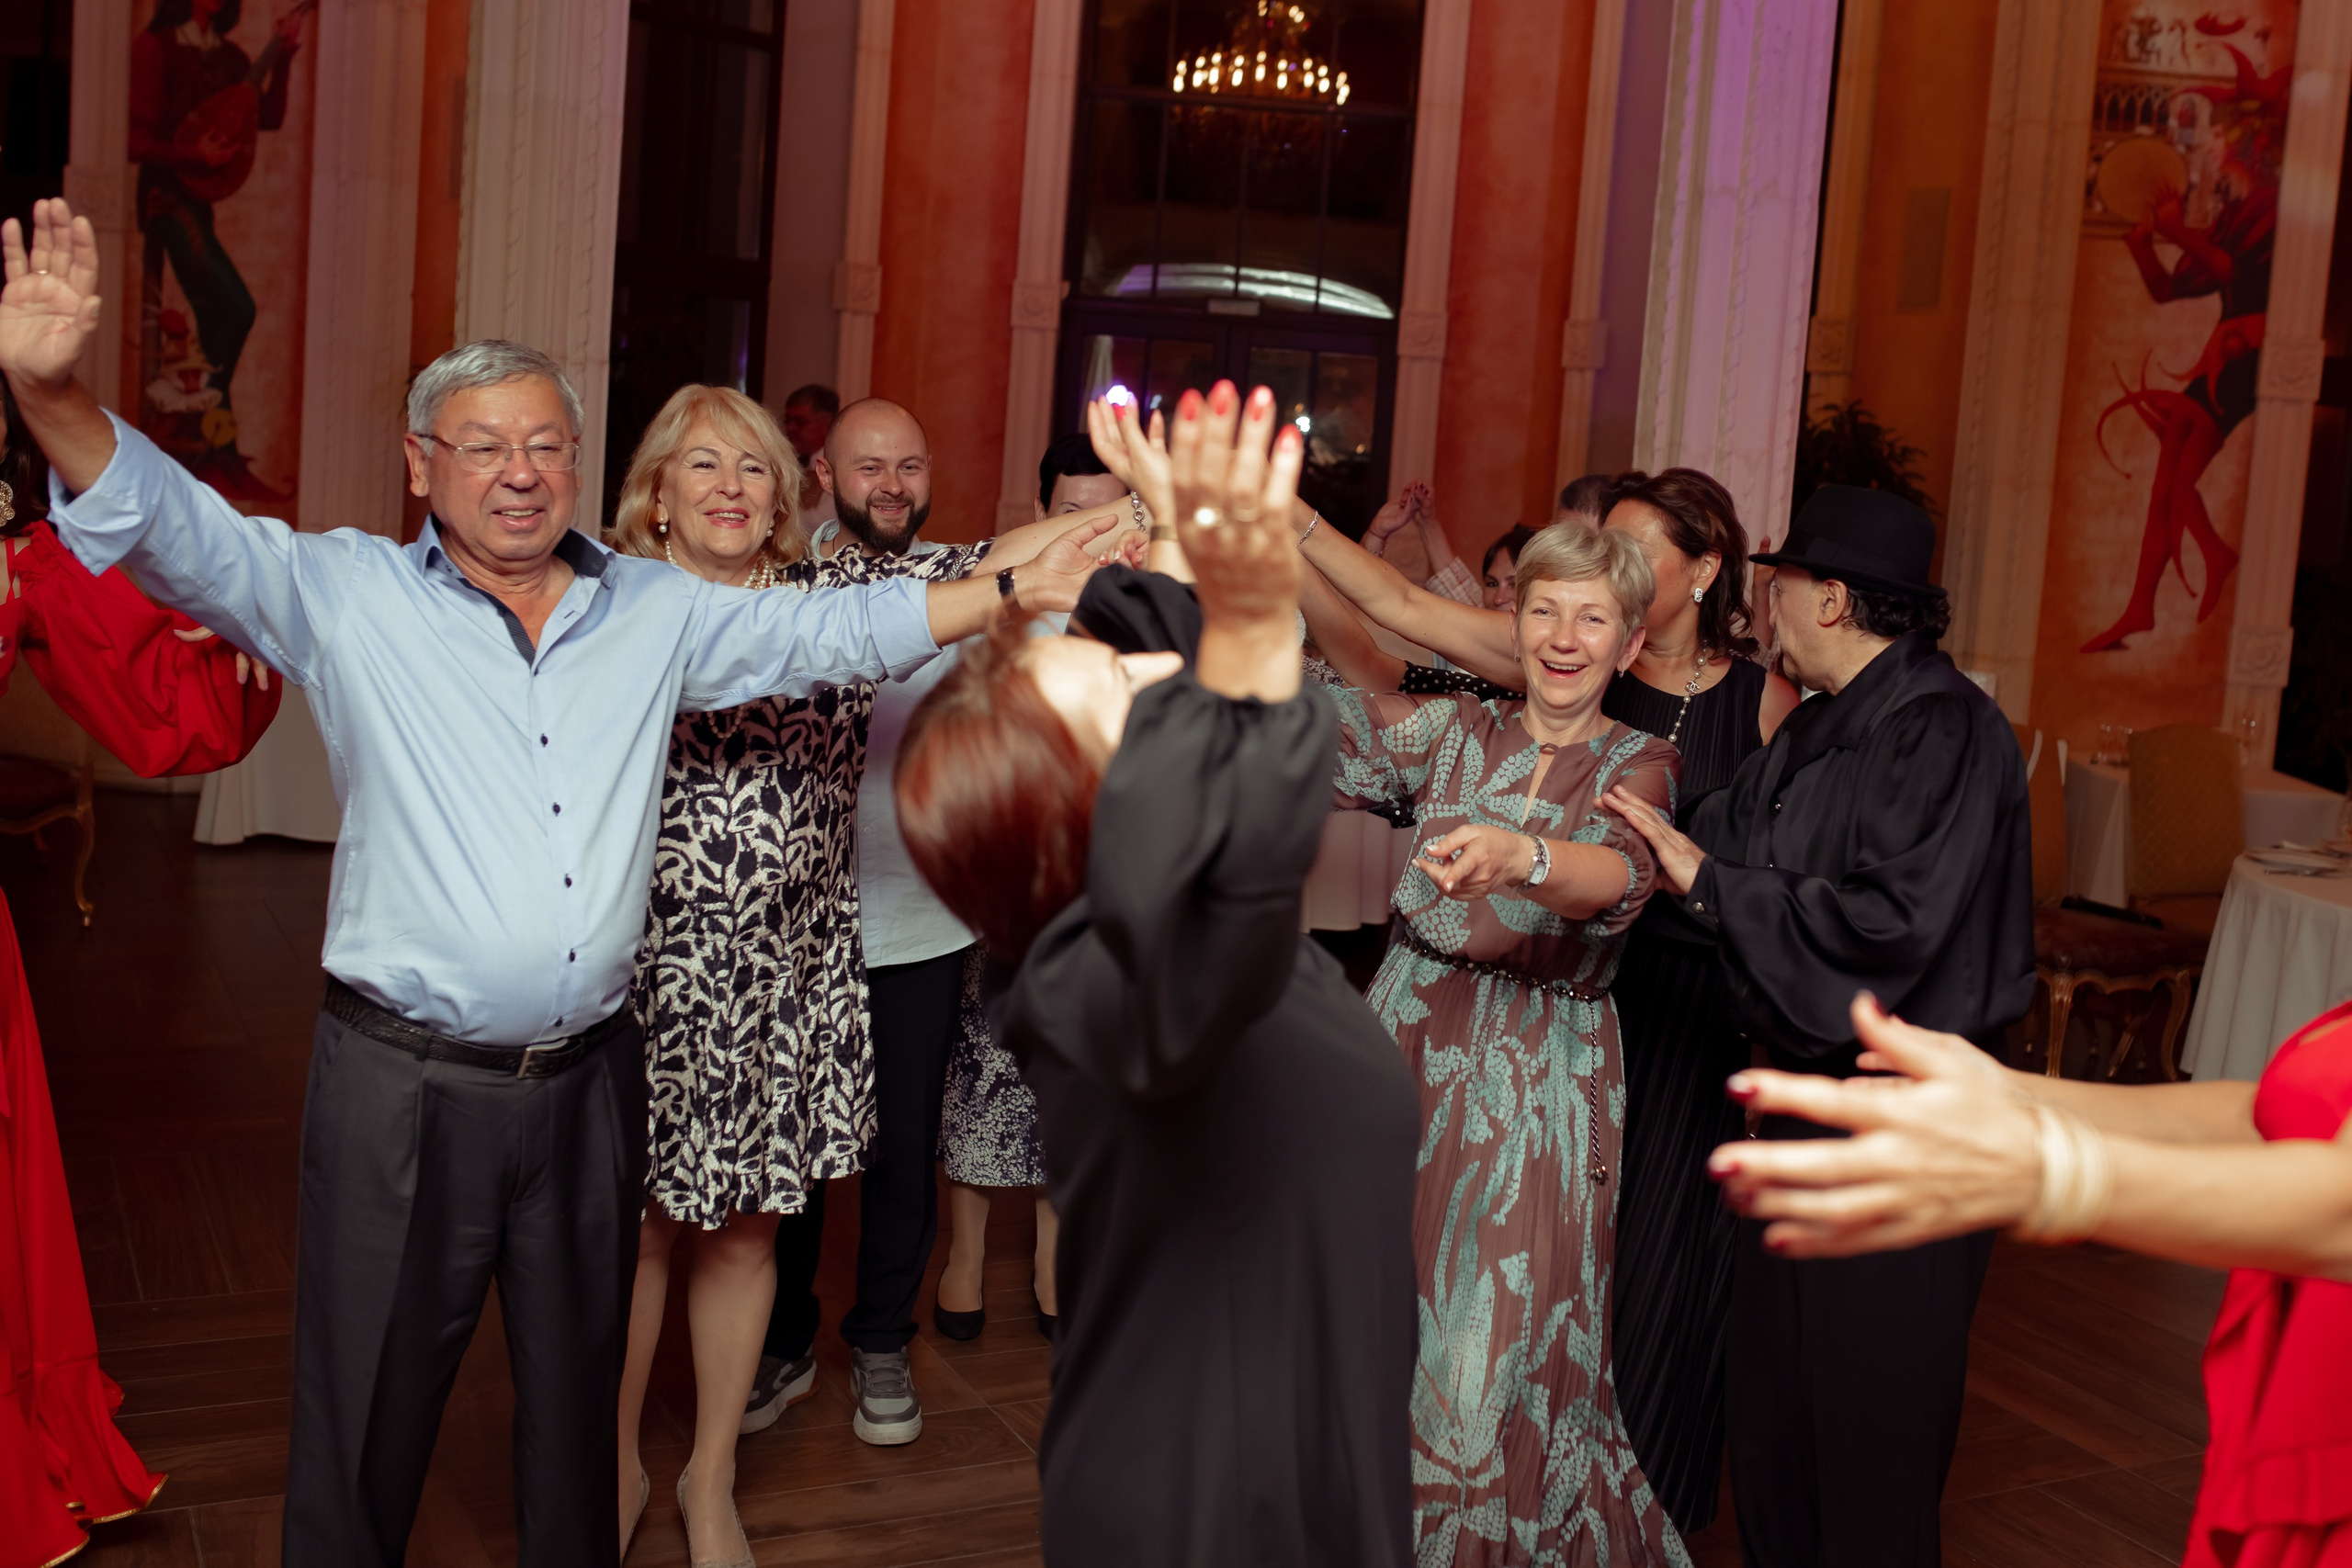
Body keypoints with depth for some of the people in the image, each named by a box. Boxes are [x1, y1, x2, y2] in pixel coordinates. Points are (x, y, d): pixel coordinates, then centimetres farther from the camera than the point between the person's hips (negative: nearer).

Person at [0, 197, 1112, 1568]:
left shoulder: (656, 612, 6)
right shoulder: (346, 595, -3)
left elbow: (831, 631, 9)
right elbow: (182, 532, -14)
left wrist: (1021, 592, 2)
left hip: (591, 1080, 3)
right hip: (407, 1084, -3)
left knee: (578, 1392, 19)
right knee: (367, 1416, 8)